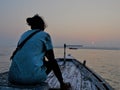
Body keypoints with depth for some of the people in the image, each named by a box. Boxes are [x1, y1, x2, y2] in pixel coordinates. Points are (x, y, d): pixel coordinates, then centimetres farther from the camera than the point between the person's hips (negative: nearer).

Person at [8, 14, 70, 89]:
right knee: (52, 63, 21)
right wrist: (62, 83, 14)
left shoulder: (25, 34, 19)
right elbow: (52, 60, 6)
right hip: (33, 77, -5)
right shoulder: (45, 35, 5)